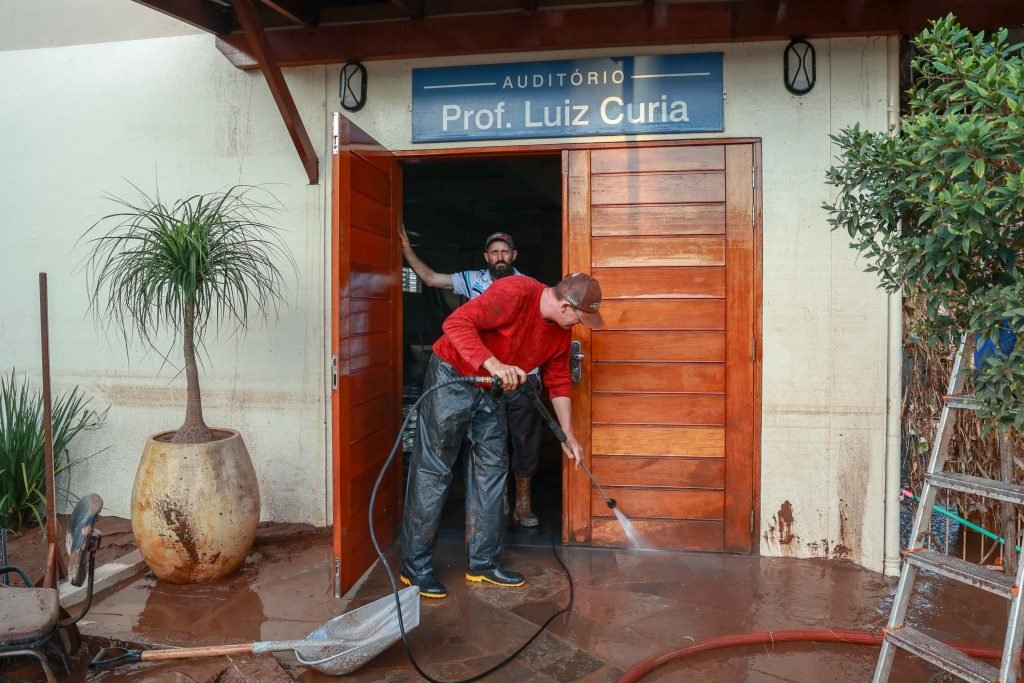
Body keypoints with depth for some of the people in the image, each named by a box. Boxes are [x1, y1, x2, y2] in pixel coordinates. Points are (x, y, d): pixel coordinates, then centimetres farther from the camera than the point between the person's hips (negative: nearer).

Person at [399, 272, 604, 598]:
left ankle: (484, 562, 19)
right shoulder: (514, 293, -26)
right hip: (452, 375, -8)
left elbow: (559, 383, 10)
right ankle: (415, 567, 7)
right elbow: (456, 323, -32)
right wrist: (493, 364, -42)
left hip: (490, 391, 8)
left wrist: (568, 436, 10)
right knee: (433, 471, -4)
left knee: (492, 470, 8)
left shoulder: (560, 332, -1)